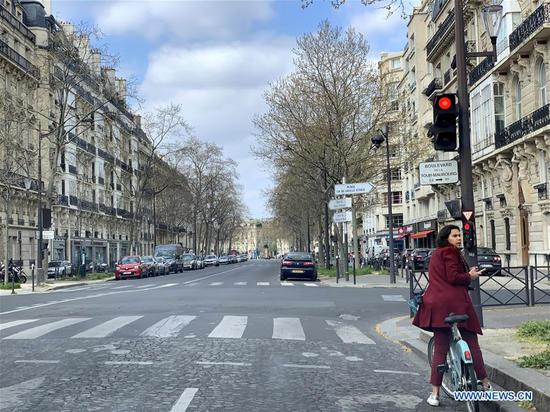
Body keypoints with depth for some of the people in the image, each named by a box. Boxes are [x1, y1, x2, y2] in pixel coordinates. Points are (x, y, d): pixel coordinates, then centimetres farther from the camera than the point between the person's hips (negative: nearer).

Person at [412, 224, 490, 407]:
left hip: (437, 306, 7)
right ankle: (485, 383, 15)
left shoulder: (436, 254, 21)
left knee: (440, 349, 7)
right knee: (472, 344, 6)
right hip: (456, 303, -7)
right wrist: (470, 276, 0)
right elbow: (453, 277, -16)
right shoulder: (450, 252, -6)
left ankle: (435, 393, 5)